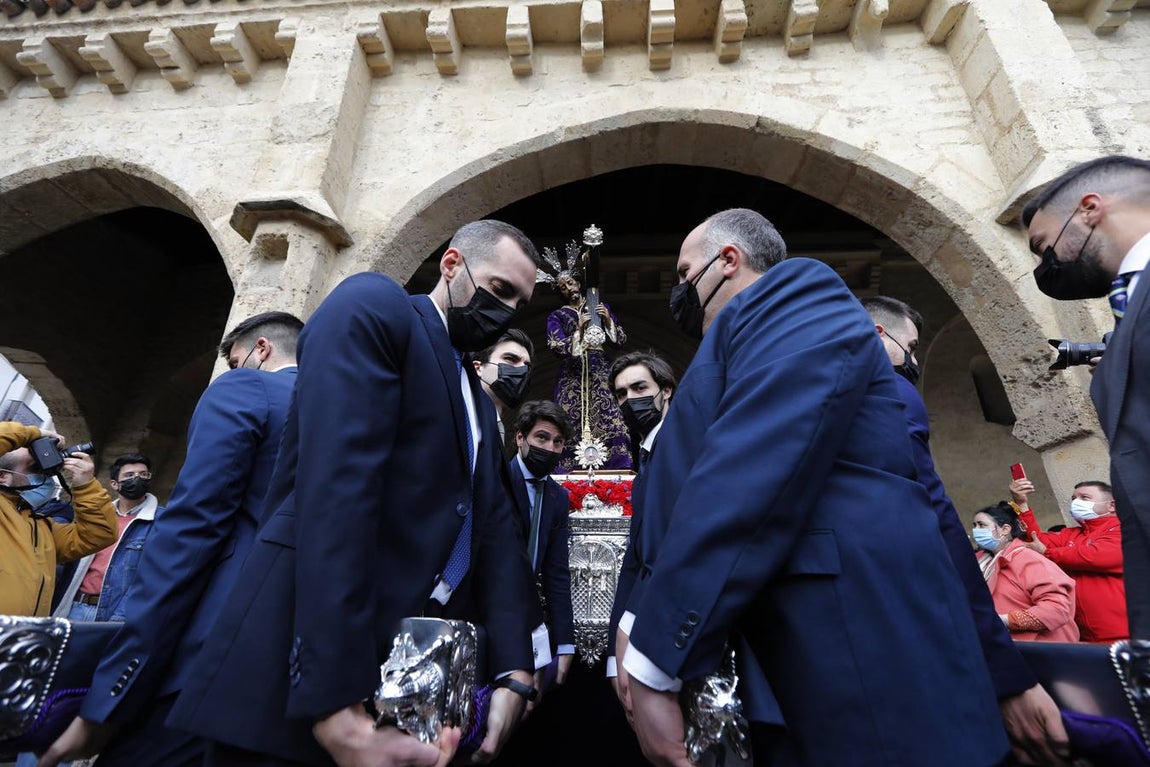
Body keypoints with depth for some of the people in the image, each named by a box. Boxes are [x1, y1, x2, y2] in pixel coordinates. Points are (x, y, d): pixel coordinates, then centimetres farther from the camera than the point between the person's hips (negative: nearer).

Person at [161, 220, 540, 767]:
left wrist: (514, 674, -3)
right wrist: (336, 703, -25)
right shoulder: (373, 306, -7)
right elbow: (336, 487, -21)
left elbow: (496, 529, 8)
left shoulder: (479, 403, 17)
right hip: (307, 671, -8)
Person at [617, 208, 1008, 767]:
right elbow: (690, 492, 12)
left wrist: (653, 666, -20)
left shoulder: (799, 291, -8)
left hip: (855, 657, -8)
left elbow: (751, 480, -22)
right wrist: (642, 620, 1)